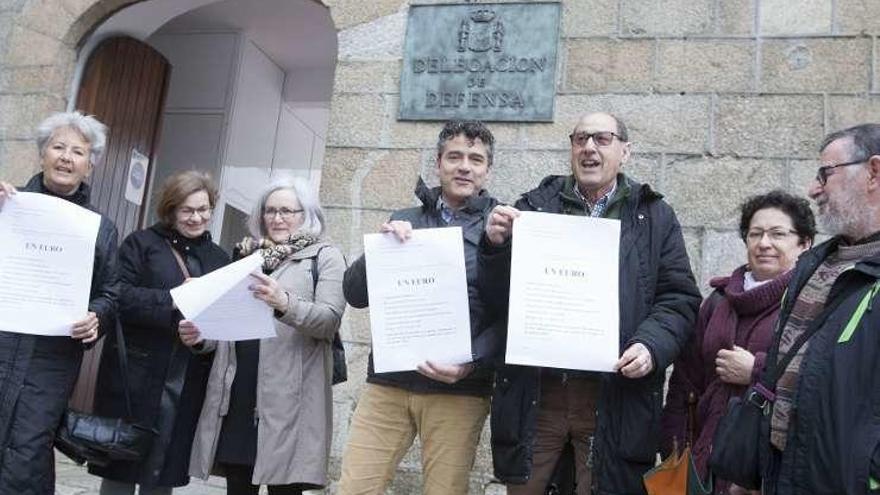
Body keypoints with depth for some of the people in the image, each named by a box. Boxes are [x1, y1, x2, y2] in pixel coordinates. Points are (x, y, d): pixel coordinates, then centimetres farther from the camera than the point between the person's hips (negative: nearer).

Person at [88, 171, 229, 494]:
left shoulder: (219, 258, 14)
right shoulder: (141, 244, 3)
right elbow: (118, 296, -11)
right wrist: (172, 299, -18)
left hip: (188, 382, 3)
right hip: (137, 375, -3)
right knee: (122, 469, 4)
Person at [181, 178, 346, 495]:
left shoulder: (325, 257, 3)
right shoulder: (248, 255, 19)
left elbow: (329, 321, -10)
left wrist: (285, 303, -27)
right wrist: (201, 335, 2)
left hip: (288, 396, -5)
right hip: (237, 393, 5)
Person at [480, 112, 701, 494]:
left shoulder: (654, 218, 7)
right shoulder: (537, 205, 8)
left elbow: (679, 298, 4)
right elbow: (498, 297, 5)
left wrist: (651, 345, -14)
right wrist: (497, 245, -15)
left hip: (614, 397, -1)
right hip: (534, 393, 1)